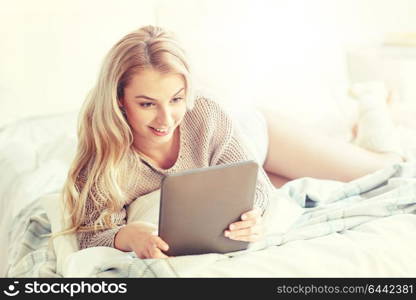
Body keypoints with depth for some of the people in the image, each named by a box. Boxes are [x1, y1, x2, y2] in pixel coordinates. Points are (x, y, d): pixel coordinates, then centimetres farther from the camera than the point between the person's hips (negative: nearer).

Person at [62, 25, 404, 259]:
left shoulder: (206, 116, -40)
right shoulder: (105, 161, -39)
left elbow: (256, 184, -29)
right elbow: (92, 235, -33)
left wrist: (253, 213, -51)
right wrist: (127, 235, -55)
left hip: (255, 138, -1)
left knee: (380, 168, 11)